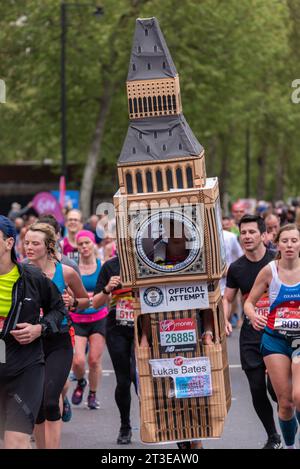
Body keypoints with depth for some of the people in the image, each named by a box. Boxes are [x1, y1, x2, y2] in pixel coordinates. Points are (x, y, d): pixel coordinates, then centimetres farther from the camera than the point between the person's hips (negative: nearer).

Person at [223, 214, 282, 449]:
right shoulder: (236, 268, 6)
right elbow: (227, 299, 15)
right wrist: (225, 321, -2)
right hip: (250, 335, 3)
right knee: (257, 389, 2)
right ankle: (273, 437, 21)